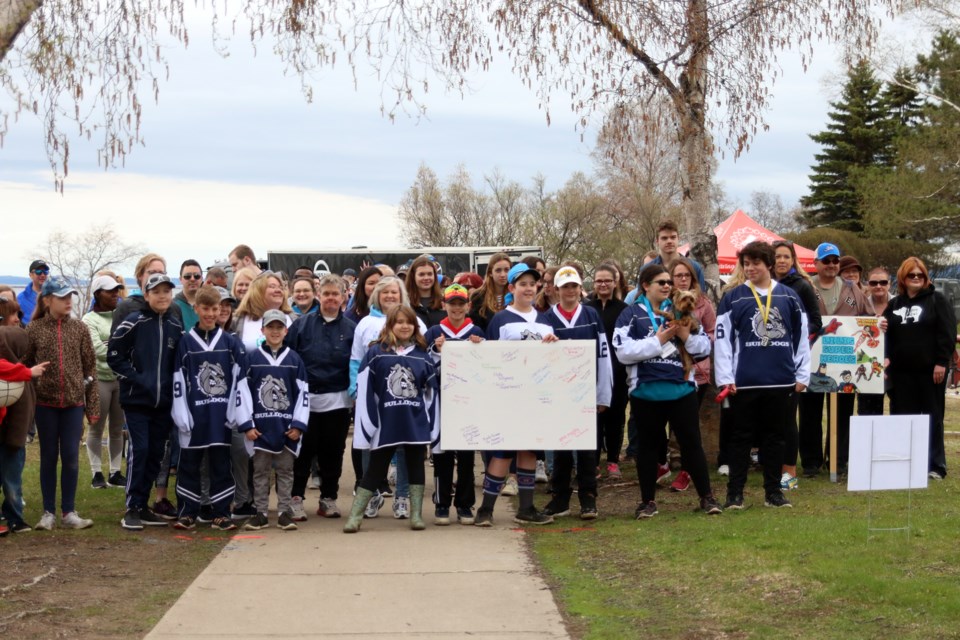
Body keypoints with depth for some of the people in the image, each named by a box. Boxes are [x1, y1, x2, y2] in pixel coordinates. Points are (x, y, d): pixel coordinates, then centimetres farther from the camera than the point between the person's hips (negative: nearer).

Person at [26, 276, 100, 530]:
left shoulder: (79, 328, 2)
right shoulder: (34, 329, -2)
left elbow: (90, 368, 4)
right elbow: (24, 367, 2)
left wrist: (93, 405, 2)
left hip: (74, 402, 1)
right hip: (45, 403, -1)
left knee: (71, 458, 2)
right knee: (48, 457, 7)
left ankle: (69, 512, 12)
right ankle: (48, 512, 15)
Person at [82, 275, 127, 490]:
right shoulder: (90, 319, -4)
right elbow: (98, 349, -14)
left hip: (121, 378, 4)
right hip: (100, 379, -4)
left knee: (117, 428, 10)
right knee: (97, 428, 4)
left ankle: (115, 472, 17)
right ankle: (97, 473, 10)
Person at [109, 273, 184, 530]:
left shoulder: (176, 326, 8)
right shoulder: (133, 323, -5)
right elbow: (114, 355, -5)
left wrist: (172, 385, 2)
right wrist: (135, 378, -11)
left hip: (164, 401, 5)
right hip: (136, 399, -5)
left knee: (156, 453, 7)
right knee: (139, 449, -11)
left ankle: (143, 506, 18)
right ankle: (132, 509, -4)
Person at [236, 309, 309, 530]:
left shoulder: (294, 359, 3)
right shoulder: (252, 358, 1)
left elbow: (303, 393, 3)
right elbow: (243, 391, -1)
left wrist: (298, 424, -3)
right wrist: (247, 424, -6)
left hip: (286, 426, 1)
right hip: (260, 425, -1)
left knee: (285, 471, 6)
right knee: (260, 471, 6)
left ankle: (284, 513, 12)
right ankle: (261, 513, 12)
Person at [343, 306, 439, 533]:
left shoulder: (423, 356, 4)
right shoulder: (376, 353, -3)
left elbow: (431, 393, 7)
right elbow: (364, 390, -6)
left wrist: (434, 427, 3)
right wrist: (367, 422, -10)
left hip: (416, 424, 2)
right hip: (385, 423, -2)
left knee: (416, 467, 9)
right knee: (375, 469, 5)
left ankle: (416, 515, 17)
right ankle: (355, 516, 10)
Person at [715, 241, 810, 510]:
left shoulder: (789, 297, 6)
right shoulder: (733, 298, 1)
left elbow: (802, 336, 9)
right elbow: (722, 338, -1)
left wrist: (802, 375, 6)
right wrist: (725, 378, -6)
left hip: (782, 382, 2)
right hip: (744, 383, -2)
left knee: (775, 437, 10)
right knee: (741, 437, 5)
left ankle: (773, 491, 18)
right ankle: (735, 493, 10)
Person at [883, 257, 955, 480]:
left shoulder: (937, 300, 1)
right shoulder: (894, 304, 15)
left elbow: (947, 333, -7)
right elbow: (885, 335, 14)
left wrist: (941, 362, -14)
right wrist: (887, 358, -2)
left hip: (930, 370, -4)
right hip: (901, 371, 4)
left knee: (932, 417, 2)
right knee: (902, 417, 5)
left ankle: (935, 465, 8)